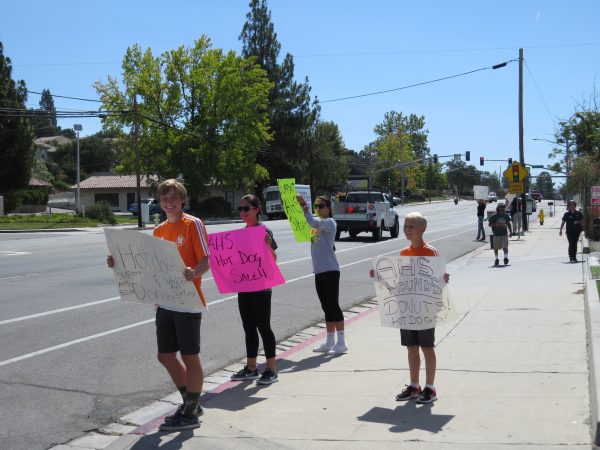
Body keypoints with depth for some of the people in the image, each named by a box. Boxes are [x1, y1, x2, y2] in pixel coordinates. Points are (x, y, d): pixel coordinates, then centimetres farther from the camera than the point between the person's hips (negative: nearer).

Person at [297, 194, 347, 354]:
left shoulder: (330, 222, -9)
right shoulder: (317, 223, 17)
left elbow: (313, 222, -26)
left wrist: (304, 206, -29)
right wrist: (298, 207, -2)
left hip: (330, 270, -8)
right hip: (319, 270, 8)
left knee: (333, 305, -7)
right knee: (326, 307, 12)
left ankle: (341, 342, -2)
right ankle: (330, 342, 19)